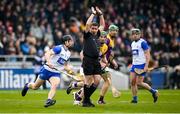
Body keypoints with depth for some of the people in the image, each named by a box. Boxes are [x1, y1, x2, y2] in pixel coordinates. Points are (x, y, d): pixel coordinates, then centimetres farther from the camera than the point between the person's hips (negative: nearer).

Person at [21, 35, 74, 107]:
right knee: (35, 87, 11)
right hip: (47, 70, -5)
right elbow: (47, 54, -27)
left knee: (54, 86, -27)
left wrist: (69, 70, 2)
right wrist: (49, 62, -43)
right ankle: (27, 86, 44)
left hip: (56, 73, 5)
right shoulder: (59, 48, -15)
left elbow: (65, 66, 20)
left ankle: (48, 101, -39)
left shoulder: (68, 53, 9)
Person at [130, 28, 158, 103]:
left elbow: (148, 55, -14)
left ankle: (153, 91, 9)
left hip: (142, 65, -8)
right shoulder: (133, 44, 14)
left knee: (139, 83, -9)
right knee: (132, 82, -1)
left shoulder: (143, 42, -11)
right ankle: (134, 99, 7)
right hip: (134, 65, 8)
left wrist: (146, 66, -21)